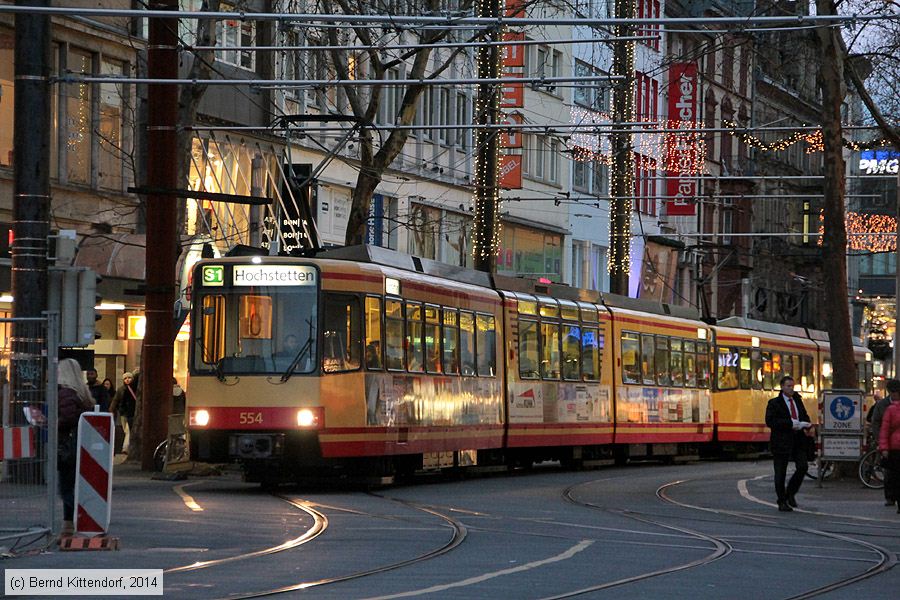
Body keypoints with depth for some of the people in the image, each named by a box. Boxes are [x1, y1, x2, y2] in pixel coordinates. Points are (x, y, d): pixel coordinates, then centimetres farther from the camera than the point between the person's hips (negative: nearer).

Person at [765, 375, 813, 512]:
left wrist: (807, 426, -1)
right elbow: (770, 422, -15)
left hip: (798, 439, 4)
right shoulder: (774, 403, -4)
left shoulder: (797, 400, 14)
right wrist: (790, 423, -22)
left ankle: (790, 493, 12)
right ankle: (782, 503, 11)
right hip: (781, 441, -4)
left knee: (802, 467, -10)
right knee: (780, 473, 1)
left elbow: (805, 416, 23)